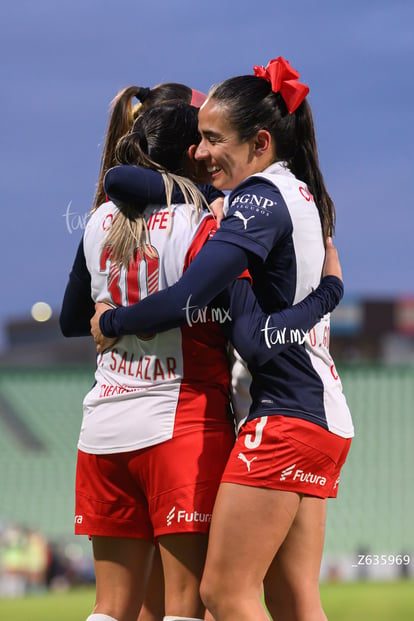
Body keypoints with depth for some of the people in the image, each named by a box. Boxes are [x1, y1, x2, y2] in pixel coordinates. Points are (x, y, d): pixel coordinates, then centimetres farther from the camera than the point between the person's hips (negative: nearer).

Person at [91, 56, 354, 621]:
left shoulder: (262, 198, -13)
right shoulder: (303, 195, 17)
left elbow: (186, 300, -21)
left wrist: (112, 322, -5)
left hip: (285, 415, -10)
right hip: (323, 417, 10)